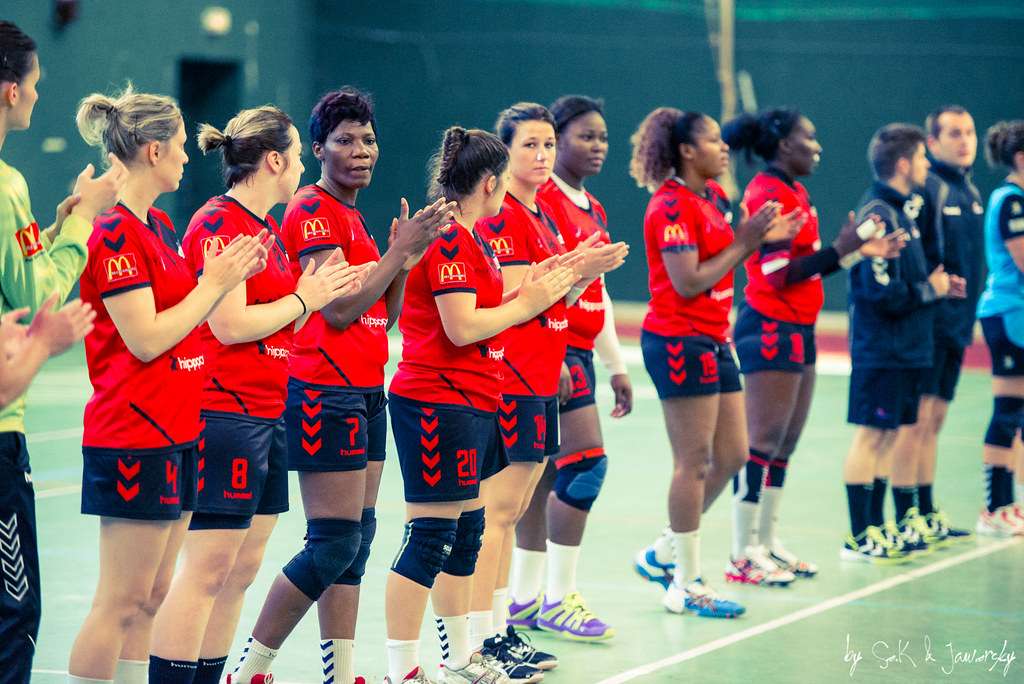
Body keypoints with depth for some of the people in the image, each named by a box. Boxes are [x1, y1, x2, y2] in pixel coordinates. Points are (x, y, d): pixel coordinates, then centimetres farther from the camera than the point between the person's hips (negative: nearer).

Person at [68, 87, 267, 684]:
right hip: (135, 438, -10)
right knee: (120, 602, -7)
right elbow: (146, 339, -19)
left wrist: (229, 276, 7)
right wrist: (216, 282, -12)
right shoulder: (115, 234, -15)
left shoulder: (159, 226, 14)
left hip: (175, 432, 10)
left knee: (153, 596, 11)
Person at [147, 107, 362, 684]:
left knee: (244, 569, 10)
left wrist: (320, 291, 7)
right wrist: (304, 298, -9)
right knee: (207, 570, -9)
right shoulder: (219, 225, -12)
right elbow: (230, 324, -20)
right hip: (224, 414, -10)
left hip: (267, 413, 10)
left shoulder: (265, 226, 17)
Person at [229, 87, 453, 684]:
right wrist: (400, 249, -14)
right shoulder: (313, 211, -10)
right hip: (327, 393, -10)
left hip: (365, 390, 10)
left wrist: (406, 260, 3)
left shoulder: (351, 215, 18)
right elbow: (338, 310, -18)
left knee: (359, 536, 8)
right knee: (334, 543, -10)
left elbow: (384, 319, 17)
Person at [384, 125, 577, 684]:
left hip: (470, 402, 11)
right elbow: (462, 328, -21)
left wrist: (532, 288, 10)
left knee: (465, 532, 16)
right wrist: (526, 303, -11)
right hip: (440, 402, -11)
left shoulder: (463, 239, 17)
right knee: (429, 536, -8)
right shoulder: (449, 240, -15)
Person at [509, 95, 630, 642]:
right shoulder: (540, 201, -12)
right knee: (587, 460, -12)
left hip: (576, 353, 9)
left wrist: (616, 366, 21)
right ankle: (558, 598, -6)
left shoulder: (592, 210, 17)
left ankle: (524, 599, 15)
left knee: (546, 473, 10)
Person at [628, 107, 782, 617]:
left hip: (712, 340, 10)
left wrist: (758, 236, 3)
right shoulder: (673, 206, -14)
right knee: (694, 464, -4)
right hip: (679, 340, -9)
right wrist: (745, 241, -14)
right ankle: (686, 585, 5)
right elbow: (688, 282, -19)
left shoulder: (713, 197, 13)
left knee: (731, 456, 11)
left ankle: (665, 554, 23)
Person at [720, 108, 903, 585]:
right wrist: (841, 249, -20)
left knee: (785, 442, 11)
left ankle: (766, 542, 18)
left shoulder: (795, 194, 16)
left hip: (797, 330, 10)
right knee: (761, 442, -8)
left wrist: (860, 251, 12)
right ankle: (743, 555, -4)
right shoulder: (769, 195, -14)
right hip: (770, 329, -10)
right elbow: (779, 274, -20)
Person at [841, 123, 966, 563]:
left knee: (888, 433, 12)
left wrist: (939, 285, 6)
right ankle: (859, 538, 1)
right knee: (872, 434, -4)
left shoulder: (900, 211, 14)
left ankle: (876, 527, 19)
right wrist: (930, 290, -11)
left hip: (905, 346, 10)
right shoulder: (877, 215, -17)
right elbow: (881, 292, -23)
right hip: (882, 348, -10)